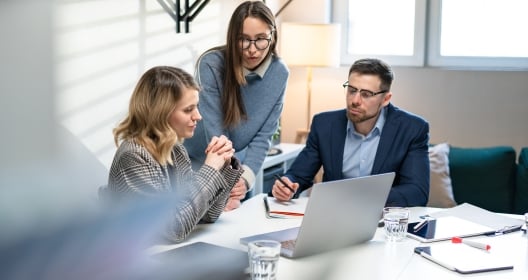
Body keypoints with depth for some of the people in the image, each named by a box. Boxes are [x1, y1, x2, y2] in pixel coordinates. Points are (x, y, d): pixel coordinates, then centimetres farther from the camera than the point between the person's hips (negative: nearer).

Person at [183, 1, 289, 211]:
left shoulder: (279, 73, -12)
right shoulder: (211, 64, -23)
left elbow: (263, 137, -11)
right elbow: (215, 134, -25)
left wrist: (244, 179, -24)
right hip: (193, 167, -3)